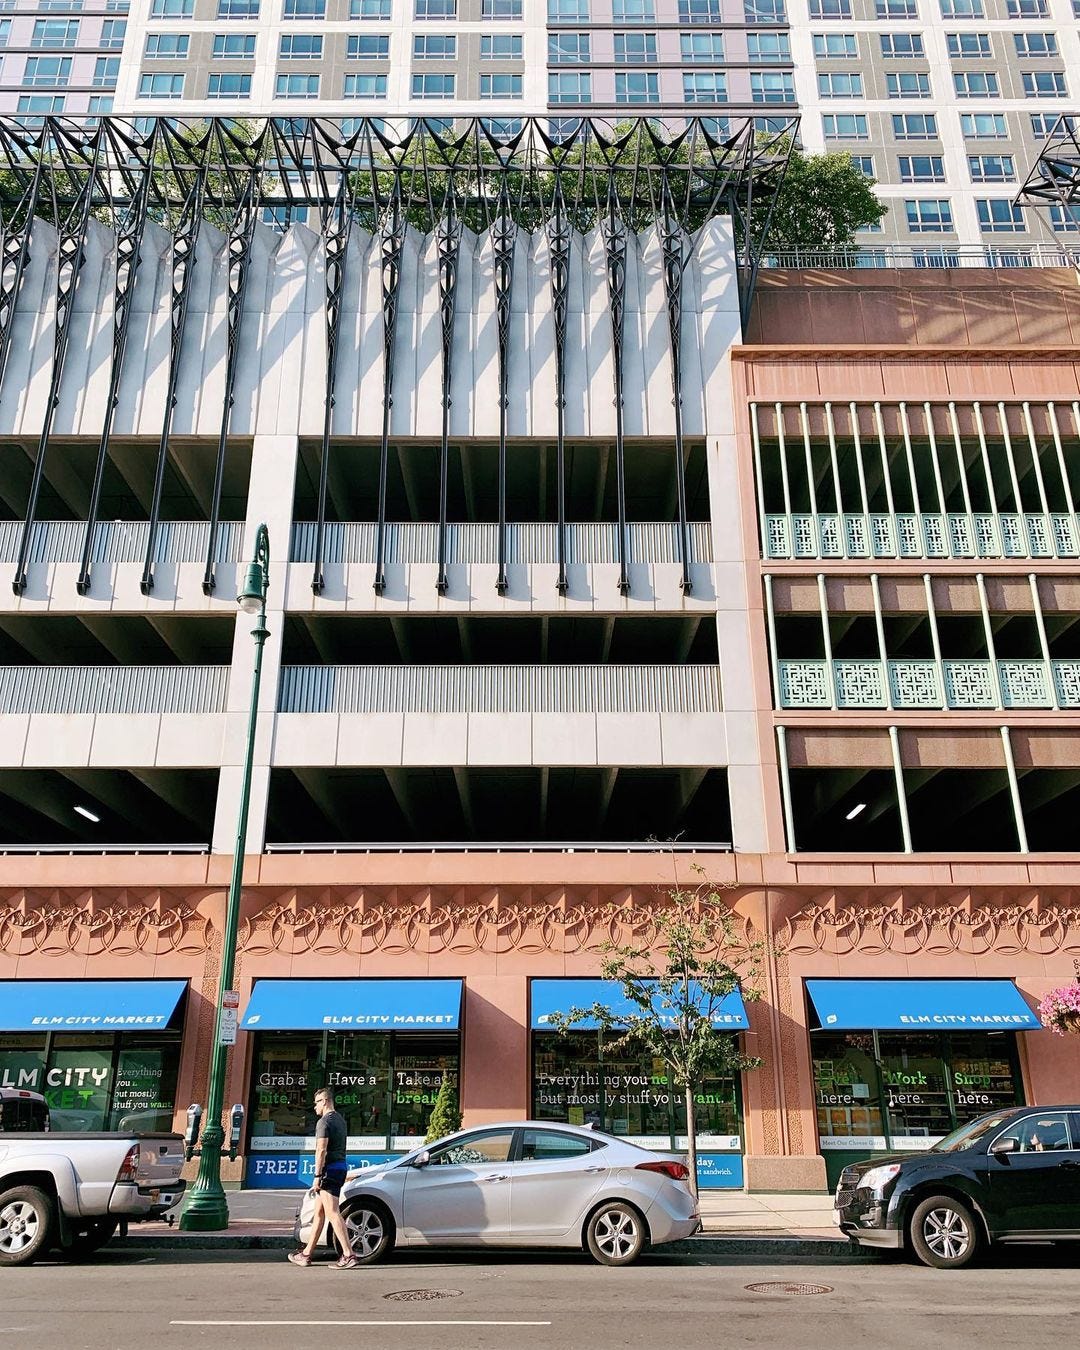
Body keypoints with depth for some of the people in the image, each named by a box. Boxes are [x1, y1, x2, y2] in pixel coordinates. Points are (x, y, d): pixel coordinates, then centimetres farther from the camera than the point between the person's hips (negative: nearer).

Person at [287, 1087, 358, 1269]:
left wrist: (317, 1176, -19)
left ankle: (349, 1255, -15)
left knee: (333, 1213, -11)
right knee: (319, 1212, 16)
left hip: (330, 1169, -10)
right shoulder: (340, 1120, 18)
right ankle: (306, 1254, 23)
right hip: (341, 1167, 10)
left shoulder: (324, 1121, -12)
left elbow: (321, 1150, -19)